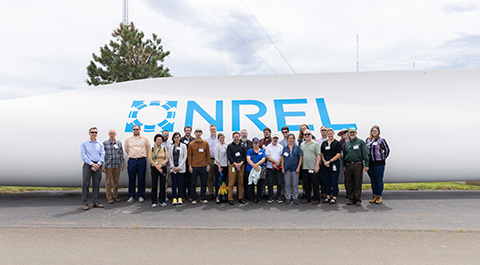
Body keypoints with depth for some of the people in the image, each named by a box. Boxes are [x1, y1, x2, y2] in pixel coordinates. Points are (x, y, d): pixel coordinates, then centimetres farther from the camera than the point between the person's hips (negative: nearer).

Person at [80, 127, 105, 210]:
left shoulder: (100, 144, 11)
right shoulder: (84, 143, 2)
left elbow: (102, 155, 6)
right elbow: (83, 156, -5)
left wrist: (98, 164, -10)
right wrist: (92, 164, -12)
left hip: (97, 165, 3)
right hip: (88, 165, -3)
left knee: (96, 184, 7)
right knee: (86, 184, -3)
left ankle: (96, 202, 14)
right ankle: (85, 203, 3)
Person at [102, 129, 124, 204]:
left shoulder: (119, 143, 7)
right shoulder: (105, 143, -1)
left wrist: (122, 163, 8)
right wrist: (103, 166, -4)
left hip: (117, 165, 3)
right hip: (108, 165, -3)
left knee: (116, 181, 9)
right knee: (108, 182, 2)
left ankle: (115, 196, 20)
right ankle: (109, 197, 10)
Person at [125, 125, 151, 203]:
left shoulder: (144, 139, 5)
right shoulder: (128, 139, 8)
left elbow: (148, 148, 13)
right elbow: (126, 149, 19)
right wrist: (132, 155, 14)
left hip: (142, 161, -1)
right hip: (132, 161, 1)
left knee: (141, 178, 2)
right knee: (131, 178, 2)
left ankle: (141, 196, 9)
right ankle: (131, 196, 10)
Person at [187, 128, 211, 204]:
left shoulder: (205, 143, 5)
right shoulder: (191, 144, 2)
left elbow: (208, 154, 7)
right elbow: (189, 155, 3)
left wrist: (208, 164, 2)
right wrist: (190, 165, -2)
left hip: (203, 166, 1)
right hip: (194, 167, -1)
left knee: (203, 182, 6)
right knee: (193, 183, 3)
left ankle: (203, 198, 17)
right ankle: (193, 198, 13)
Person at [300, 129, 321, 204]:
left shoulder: (316, 143, -1)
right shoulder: (302, 144, 14)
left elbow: (318, 155, -6)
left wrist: (316, 166, -14)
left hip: (313, 168, -5)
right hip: (304, 167, 5)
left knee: (315, 184, 1)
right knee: (306, 184, 10)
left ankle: (316, 198, 10)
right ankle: (307, 198, 21)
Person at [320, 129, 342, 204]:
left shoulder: (337, 143, 0)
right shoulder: (324, 143, 13)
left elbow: (338, 155, -7)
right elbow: (321, 154, 11)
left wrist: (329, 161, -13)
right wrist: (324, 162, -6)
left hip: (334, 163, -4)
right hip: (325, 164, 4)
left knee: (334, 180, -2)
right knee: (326, 180, 7)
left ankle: (334, 197, 6)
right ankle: (328, 196, 18)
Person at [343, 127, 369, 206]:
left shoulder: (361, 142, 2)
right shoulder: (346, 143, 15)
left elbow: (365, 153, -3)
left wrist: (366, 165, -10)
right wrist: (344, 165, 16)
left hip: (358, 165, -4)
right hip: (348, 165, 4)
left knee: (358, 182, -2)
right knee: (349, 183, 6)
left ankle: (358, 200, 6)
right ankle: (351, 199, 15)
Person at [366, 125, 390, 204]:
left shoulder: (381, 140, -4)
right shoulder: (368, 140, 11)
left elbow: (387, 150, 0)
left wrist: (383, 158, -2)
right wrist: (367, 159, 11)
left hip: (379, 163, -5)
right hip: (370, 163, 5)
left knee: (379, 180, 0)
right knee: (372, 180, 11)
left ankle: (379, 197, 9)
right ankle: (374, 196, 21)